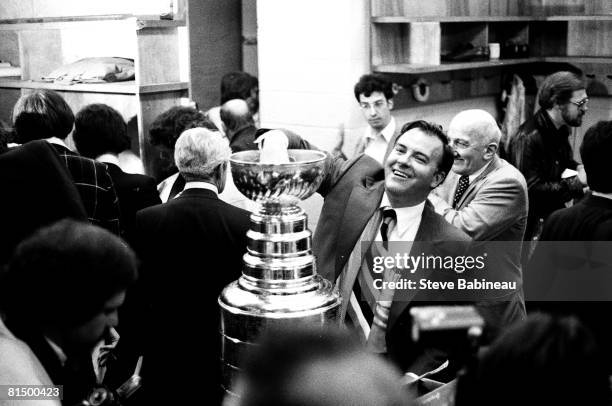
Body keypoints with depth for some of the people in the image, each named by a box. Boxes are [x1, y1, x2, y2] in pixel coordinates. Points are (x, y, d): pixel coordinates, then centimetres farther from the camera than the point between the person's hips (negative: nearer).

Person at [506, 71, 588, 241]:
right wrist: (577, 184, -20)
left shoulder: (559, 130, 8)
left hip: (554, 212, 9)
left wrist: (577, 168, 4)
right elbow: (532, 189, -24)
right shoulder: (528, 138, -21)